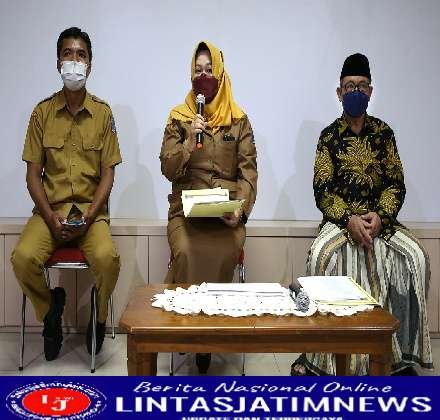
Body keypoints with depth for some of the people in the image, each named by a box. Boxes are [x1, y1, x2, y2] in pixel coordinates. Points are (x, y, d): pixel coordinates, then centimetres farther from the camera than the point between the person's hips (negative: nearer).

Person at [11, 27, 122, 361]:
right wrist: (51, 218, -11)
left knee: (107, 258, -29)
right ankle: (51, 309, 7)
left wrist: (87, 217, -13)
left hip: (92, 210, -1)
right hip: (50, 209, 1)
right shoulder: (42, 112, 5)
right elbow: (33, 173, 3)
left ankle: (98, 318, 4)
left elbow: (108, 173, 1)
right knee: (23, 258, -26)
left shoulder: (103, 113, 3)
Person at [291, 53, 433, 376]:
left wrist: (380, 216, -14)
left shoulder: (383, 132, 9)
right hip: (341, 219, -1)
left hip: (381, 219, 2)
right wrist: (350, 219, -18)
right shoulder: (329, 136, 3)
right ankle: (315, 354, -20)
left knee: (415, 257, -25)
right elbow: (322, 190, -3)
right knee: (321, 255, -31)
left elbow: (396, 183, 5)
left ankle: (403, 352, -11)